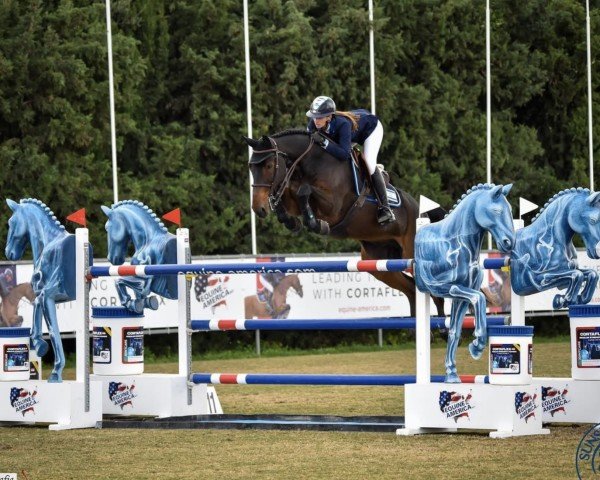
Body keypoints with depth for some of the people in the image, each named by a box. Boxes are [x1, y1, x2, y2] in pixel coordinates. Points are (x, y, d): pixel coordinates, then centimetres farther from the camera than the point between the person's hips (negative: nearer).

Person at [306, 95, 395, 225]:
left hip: (372, 127, -7)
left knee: (369, 164, -20)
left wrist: (324, 142, -56)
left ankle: (384, 208, -15)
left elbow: (345, 154, -50)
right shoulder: (314, 122, -29)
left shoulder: (342, 124, -46)